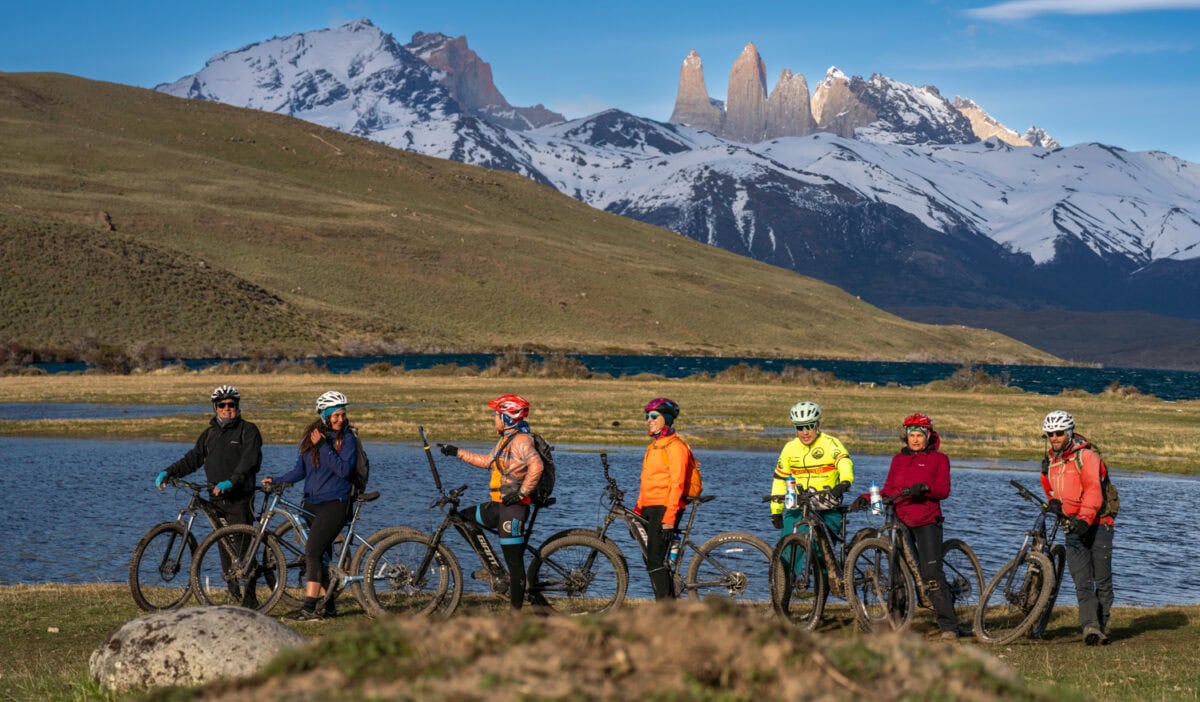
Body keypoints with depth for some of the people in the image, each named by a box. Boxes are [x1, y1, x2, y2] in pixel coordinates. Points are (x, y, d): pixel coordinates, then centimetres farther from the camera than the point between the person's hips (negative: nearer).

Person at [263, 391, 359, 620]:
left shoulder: (347, 438, -6)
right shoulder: (310, 437, 9)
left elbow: (344, 469, -19)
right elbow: (300, 470, 13)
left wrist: (323, 446, -19)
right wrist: (276, 480, 1)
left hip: (334, 504, -6)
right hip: (311, 503, 6)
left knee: (312, 553, -16)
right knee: (321, 556, 10)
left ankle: (309, 608, -17)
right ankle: (329, 606, 18)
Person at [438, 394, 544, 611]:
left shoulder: (521, 440, -15)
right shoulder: (506, 440, 16)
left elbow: (536, 466, -29)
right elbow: (488, 461, 28)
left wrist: (521, 493, -25)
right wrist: (457, 452, 28)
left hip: (513, 507, -10)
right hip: (499, 505, 10)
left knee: (514, 559, -5)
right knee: (464, 517, 17)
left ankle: (516, 611, 0)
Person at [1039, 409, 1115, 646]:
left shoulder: (1085, 456, -10)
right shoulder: (1050, 462, 12)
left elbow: (1093, 491, -21)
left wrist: (1085, 519, -34)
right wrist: (1053, 501, 6)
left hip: (1097, 524, -5)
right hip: (1073, 528, 5)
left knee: (1102, 580, 2)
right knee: (1082, 582, -9)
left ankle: (1102, 625, 14)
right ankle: (1090, 626, -18)